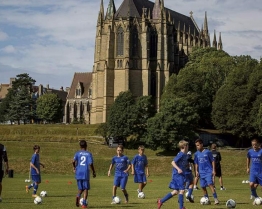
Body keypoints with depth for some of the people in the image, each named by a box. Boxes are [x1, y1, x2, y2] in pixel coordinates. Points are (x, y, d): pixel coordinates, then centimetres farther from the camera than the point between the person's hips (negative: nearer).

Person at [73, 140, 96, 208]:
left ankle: (78, 196, -18)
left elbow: (74, 161, -9)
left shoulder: (77, 153, 4)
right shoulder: (89, 154, 1)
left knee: (80, 189, 14)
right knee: (86, 189, 8)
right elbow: (91, 164, -8)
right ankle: (84, 204, -2)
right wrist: (94, 172, 3)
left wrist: (74, 168, 9)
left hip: (78, 173, 2)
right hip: (86, 173, -2)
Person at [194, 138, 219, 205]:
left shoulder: (207, 152, -4)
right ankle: (207, 200, 16)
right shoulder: (197, 154, 7)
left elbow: (212, 161, 1)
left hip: (208, 171, -5)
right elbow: (196, 163, 14)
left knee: (210, 184, -19)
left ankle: (216, 199, -18)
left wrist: (213, 170, -5)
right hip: (201, 173, 5)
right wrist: (196, 171, 3)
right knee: (203, 187, 5)